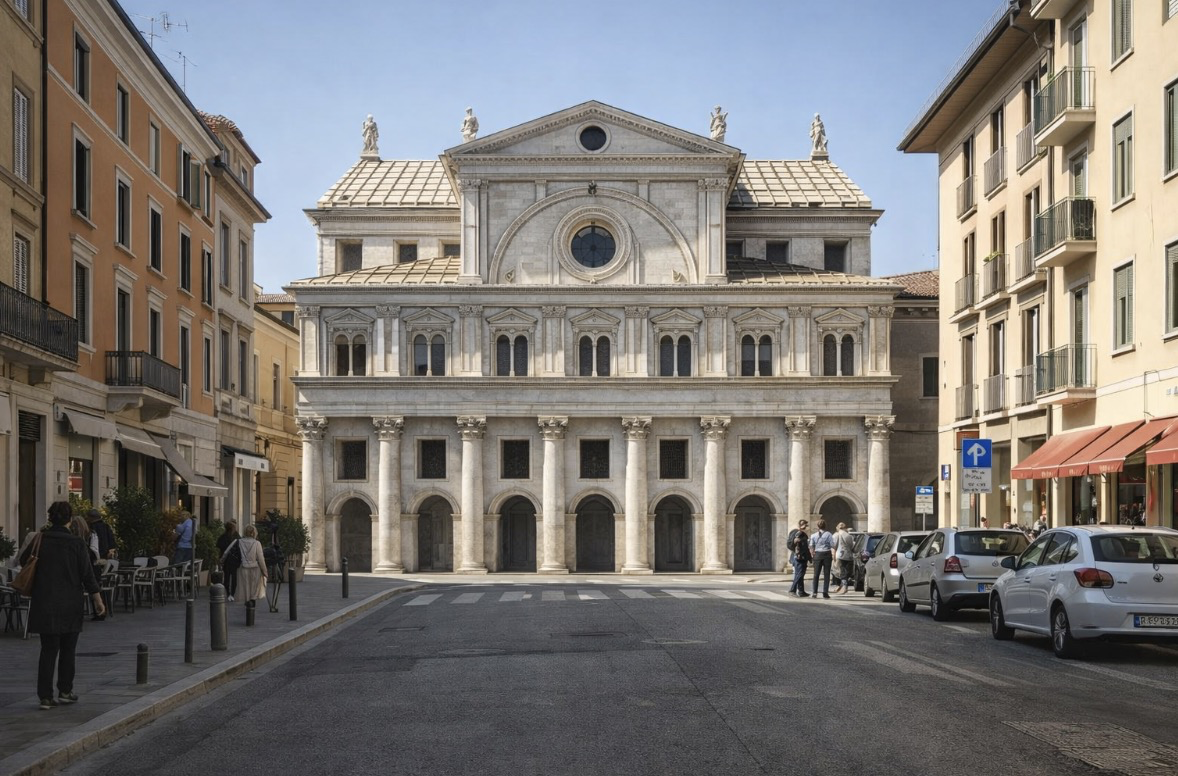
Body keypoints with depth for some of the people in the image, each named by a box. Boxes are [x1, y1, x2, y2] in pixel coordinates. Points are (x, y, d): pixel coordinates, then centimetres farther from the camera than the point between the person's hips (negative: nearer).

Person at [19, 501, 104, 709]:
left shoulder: (40, 540, -4)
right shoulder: (77, 544, -9)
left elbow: (23, 561, 14)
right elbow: (88, 575, -7)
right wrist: (98, 600, 1)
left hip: (44, 605, 2)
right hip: (70, 606, -2)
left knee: (48, 650, 5)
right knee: (68, 650, 12)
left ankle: (45, 696, 0)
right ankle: (65, 691, 18)